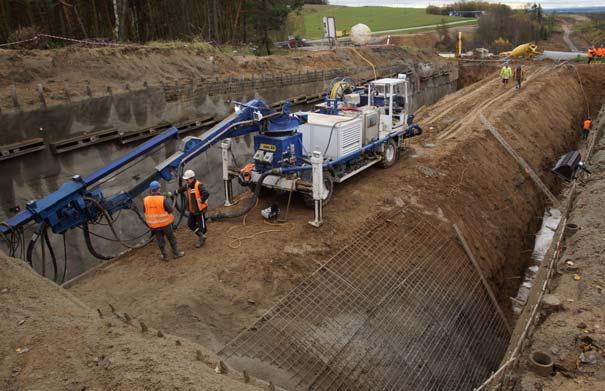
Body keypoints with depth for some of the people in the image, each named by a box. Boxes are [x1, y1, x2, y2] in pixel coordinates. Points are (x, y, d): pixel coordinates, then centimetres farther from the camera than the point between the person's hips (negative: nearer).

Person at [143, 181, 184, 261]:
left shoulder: (145, 200, -11)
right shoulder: (163, 199, -21)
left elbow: (145, 212, 0)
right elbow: (170, 210, -15)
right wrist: (169, 202, 1)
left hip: (153, 225, 3)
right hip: (165, 223, -3)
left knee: (160, 240, 17)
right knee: (171, 238, 17)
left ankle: (164, 256, 28)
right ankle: (176, 253, 29)